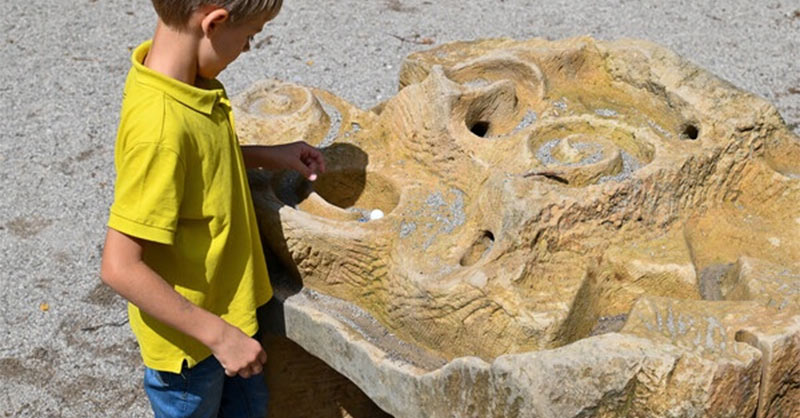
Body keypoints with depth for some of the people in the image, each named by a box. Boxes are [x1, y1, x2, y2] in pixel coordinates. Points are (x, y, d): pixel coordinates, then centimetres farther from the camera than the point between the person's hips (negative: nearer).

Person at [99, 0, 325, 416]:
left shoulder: (173, 73, -8)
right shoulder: (161, 129, -35)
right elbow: (120, 267, -32)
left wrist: (264, 156, 3)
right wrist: (218, 334, -26)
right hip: (187, 336, -8)